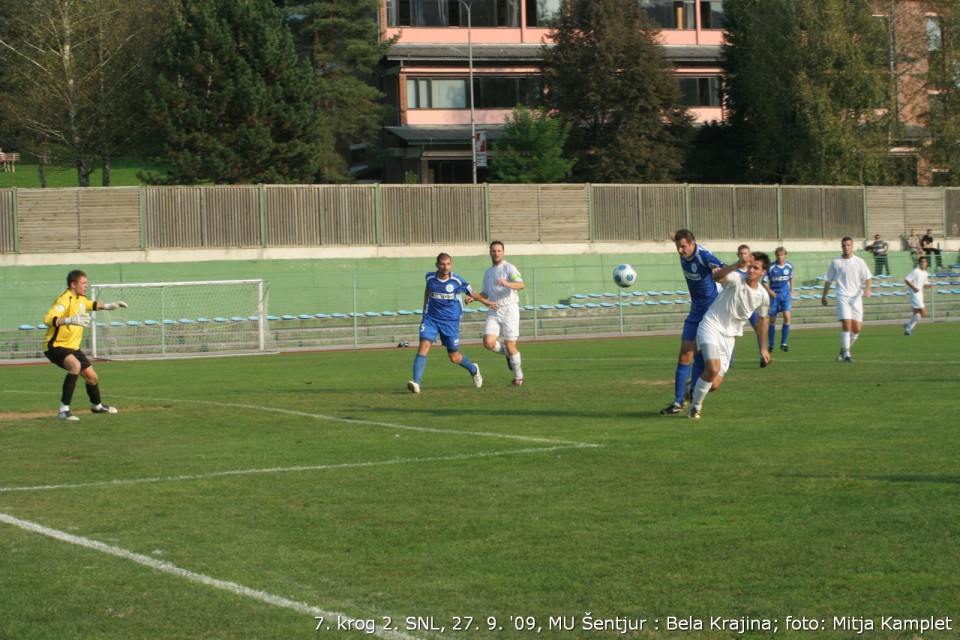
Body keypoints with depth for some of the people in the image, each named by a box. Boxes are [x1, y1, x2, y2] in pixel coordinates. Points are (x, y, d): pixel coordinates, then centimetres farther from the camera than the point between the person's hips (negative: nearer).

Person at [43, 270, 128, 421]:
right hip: (55, 346, -9)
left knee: (92, 377, 14)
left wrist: (108, 306, 23)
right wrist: (70, 320, -52)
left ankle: (96, 405, 44)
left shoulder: (80, 298, 5)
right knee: (75, 365, -36)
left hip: (72, 347, 9)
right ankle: (64, 410, -33)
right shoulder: (65, 300, -23)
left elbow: (90, 305, 32)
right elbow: (48, 319, -39)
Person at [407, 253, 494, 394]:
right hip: (431, 319, 1)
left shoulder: (457, 281, -11)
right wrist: (425, 307, 23)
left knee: (454, 358, 7)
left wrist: (486, 302, 19)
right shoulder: (430, 277, -4)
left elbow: (472, 292, 7)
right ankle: (416, 382, -26)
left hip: (451, 322, -1)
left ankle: (474, 370, 40)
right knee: (424, 346, -22)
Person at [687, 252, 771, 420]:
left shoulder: (763, 296, 3)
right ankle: (695, 407, -6)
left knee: (714, 385, -4)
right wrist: (738, 265, -48)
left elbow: (762, 320, 20)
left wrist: (763, 347, 27)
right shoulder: (736, 280, -13)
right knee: (714, 368, -29)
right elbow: (717, 276, -36)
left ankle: (694, 389, 33)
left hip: (729, 336, 5)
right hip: (711, 326, -5)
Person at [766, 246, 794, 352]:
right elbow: (765, 281, -6)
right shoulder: (771, 267, -10)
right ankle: (770, 345, 15)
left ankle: (784, 343, -3)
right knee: (772, 320, 2)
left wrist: (791, 290, 13)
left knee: (787, 317, -14)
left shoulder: (789, 266, 0)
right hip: (774, 295, -2)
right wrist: (769, 290, -21)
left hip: (785, 295, 2)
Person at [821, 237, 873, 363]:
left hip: (856, 297, 2)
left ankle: (844, 350, 20)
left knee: (857, 328, 0)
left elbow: (867, 278, 5)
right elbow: (828, 280, 13)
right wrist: (824, 296, 12)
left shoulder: (859, 261, 7)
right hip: (843, 297, -2)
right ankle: (846, 353, -11)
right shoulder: (836, 262, 6)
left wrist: (867, 289, -15)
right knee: (846, 324, -17)